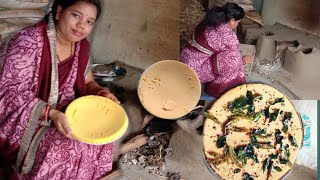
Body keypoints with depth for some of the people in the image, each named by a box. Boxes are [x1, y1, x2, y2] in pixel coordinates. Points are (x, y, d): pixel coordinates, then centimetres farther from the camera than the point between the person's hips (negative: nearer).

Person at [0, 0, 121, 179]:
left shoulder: (81, 45, -2)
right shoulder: (30, 41, -23)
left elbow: (87, 82, 9)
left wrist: (101, 93, -14)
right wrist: (51, 113, -37)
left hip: (62, 112, 7)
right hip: (23, 118, -6)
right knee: (63, 148, -26)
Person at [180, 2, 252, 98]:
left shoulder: (210, 21, 4)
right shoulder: (229, 36, -19)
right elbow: (234, 59, -5)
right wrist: (244, 60, 18)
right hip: (196, 69, -9)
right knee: (233, 58, -13)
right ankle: (216, 89, 2)